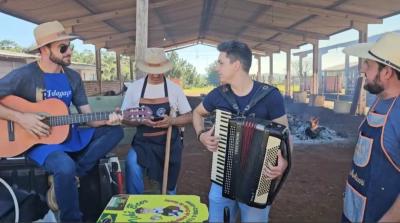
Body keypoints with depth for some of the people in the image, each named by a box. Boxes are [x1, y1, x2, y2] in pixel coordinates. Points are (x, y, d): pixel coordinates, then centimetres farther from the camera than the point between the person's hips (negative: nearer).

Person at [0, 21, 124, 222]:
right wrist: (20, 117, -21)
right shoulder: (24, 75, -10)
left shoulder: (73, 77, 6)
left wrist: (107, 119, -17)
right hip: (39, 139, -6)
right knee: (66, 166, -36)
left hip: (69, 136, 6)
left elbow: (88, 117, 3)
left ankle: (63, 180, -15)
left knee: (115, 131, -7)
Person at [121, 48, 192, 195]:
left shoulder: (174, 88, -4)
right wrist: (141, 120, -20)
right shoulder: (134, 88, -3)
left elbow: (188, 117, 1)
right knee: (132, 163, -29)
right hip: (143, 141, 0)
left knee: (168, 187, 8)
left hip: (169, 142, 1)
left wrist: (172, 121, -19)